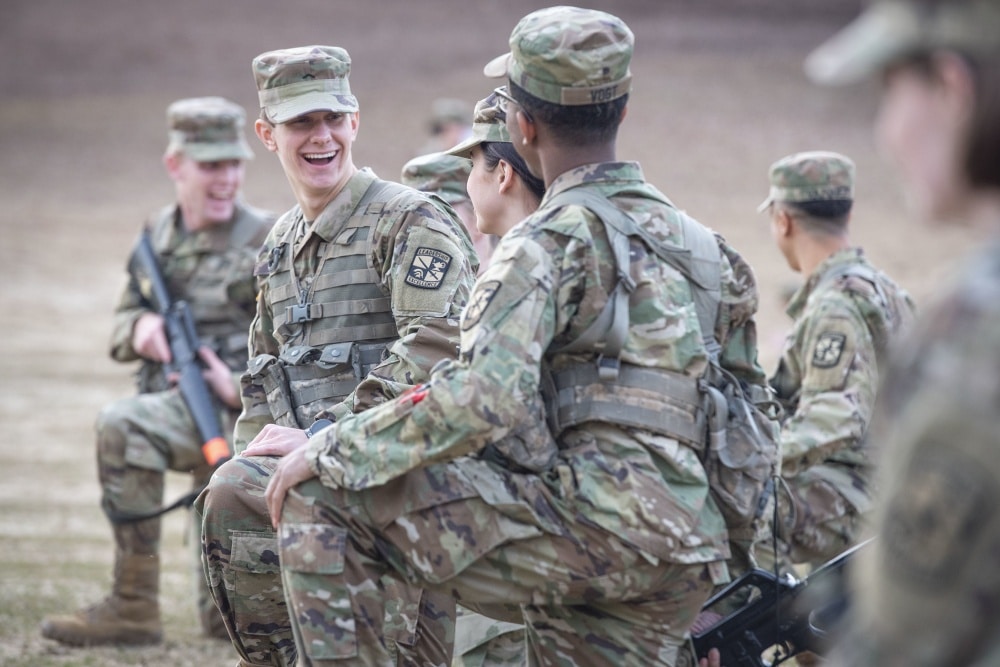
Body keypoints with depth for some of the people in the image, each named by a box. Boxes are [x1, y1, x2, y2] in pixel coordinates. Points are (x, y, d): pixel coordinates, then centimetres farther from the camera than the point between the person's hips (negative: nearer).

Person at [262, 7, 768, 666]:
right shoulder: (696, 241, 22)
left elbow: (479, 399, -20)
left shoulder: (554, 241, -4)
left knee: (322, 499, -5)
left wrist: (330, 450, -11)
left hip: (590, 525, -8)